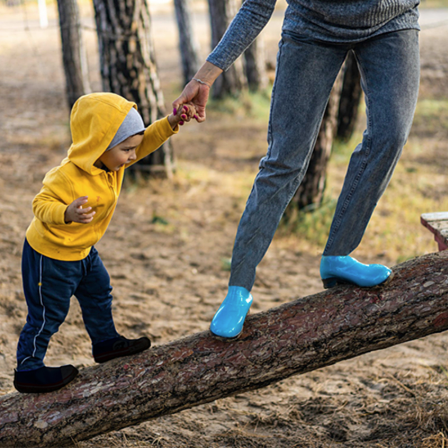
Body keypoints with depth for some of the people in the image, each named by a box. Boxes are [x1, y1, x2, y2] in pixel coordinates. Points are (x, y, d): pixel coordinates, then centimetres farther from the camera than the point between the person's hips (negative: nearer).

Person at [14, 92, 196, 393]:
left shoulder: (110, 160, -8)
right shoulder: (69, 177, -34)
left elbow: (146, 142, -1)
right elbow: (41, 205, -30)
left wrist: (171, 123, -17)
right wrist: (67, 213, -50)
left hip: (81, 250, 9)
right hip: (50, 255, -9)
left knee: (99, 293, 24)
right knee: (48, 314, 2)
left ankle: (105, 341, 45)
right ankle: (28, 370, 17)